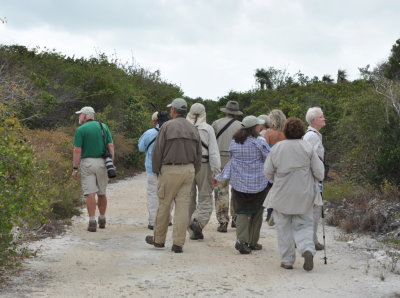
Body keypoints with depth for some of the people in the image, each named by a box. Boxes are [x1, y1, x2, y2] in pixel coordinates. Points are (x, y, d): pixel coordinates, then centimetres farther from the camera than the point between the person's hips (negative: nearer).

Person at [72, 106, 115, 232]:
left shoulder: (81, 129, -4)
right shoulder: (104, 127, 7)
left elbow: (77, 150, -8)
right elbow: (111, 146, 3)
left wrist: (75, 168, -4)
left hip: (87, 163, -4)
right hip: (102, 162, 4)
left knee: (90, 193, -4)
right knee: (102, 193, 14)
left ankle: (92, 222, -9)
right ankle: (102, 220, 24)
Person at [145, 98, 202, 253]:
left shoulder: (167, 126, -6)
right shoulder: (193, 129, 9)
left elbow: (158, 151, -7)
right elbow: (198, 154, 12)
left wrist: (156, 170, 4)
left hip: (170, 170, -4)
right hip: (188, 170, 4)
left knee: (164, 205, 7)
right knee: (183, 206, 2)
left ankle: (159, 239, 19)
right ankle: (178, 243, 0)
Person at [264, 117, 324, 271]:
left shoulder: (277, 148, -4)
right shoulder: (307, 147, -7)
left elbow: (268, 172, 2)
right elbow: (319, 172, -4)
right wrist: (311, 178, 18)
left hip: (281, 194, 0)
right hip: (303, 195, 0)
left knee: (284, 227, 10)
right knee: (303, 224, 9)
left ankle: (287, 260, 11)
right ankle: (307, 249, -16)